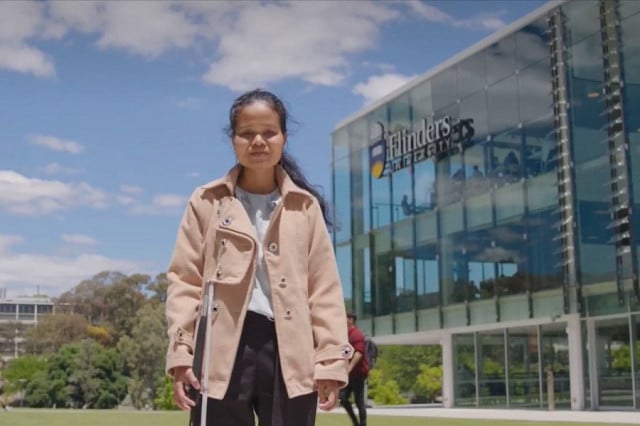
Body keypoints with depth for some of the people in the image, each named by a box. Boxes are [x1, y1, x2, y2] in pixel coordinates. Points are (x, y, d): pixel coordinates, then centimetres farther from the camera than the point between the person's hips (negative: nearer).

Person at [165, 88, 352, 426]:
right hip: (223, 349, -1)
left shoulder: (305, 206, 11)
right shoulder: (207, 202, 8)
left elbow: (325, 287, 8)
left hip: (290, 351, 1)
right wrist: (180, 353, -6)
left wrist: (331, 359, 0)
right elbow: (184, 280, 5)